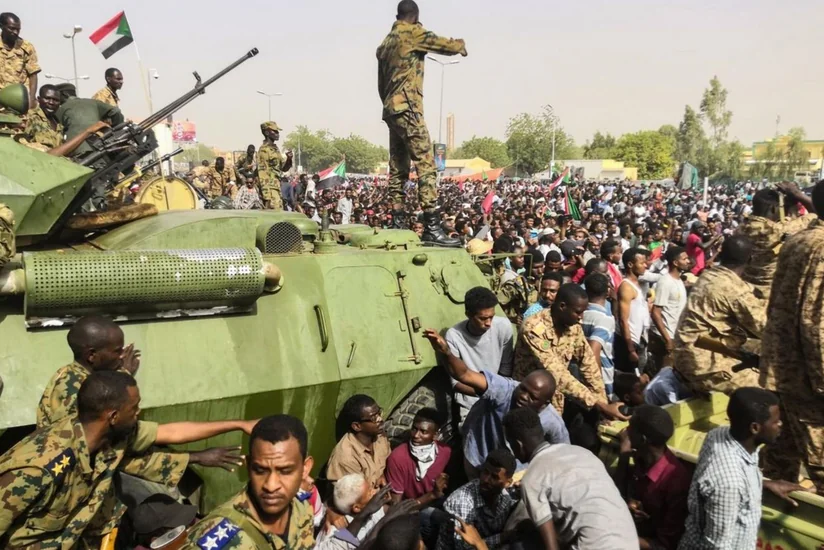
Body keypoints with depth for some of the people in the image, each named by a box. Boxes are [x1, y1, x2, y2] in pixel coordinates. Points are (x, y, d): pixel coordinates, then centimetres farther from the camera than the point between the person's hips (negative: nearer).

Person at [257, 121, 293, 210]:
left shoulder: (275, 148, 16)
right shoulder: (264, 149, -10)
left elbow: (283, 168, 23)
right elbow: (262, 172, -16)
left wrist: (289, 159, 1)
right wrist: (267, 195, -22)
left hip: (277, 187, 9)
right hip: (270, 189, -9)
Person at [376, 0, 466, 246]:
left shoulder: (386, 42, 21)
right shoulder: (413, 33, -2)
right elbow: (446, 45, 2)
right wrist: (461, 45, 23)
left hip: (390, 110, 9)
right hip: (407, 109, -9)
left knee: (398, 168, 9)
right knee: (425, 164, -13)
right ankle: (432, 227, -20)